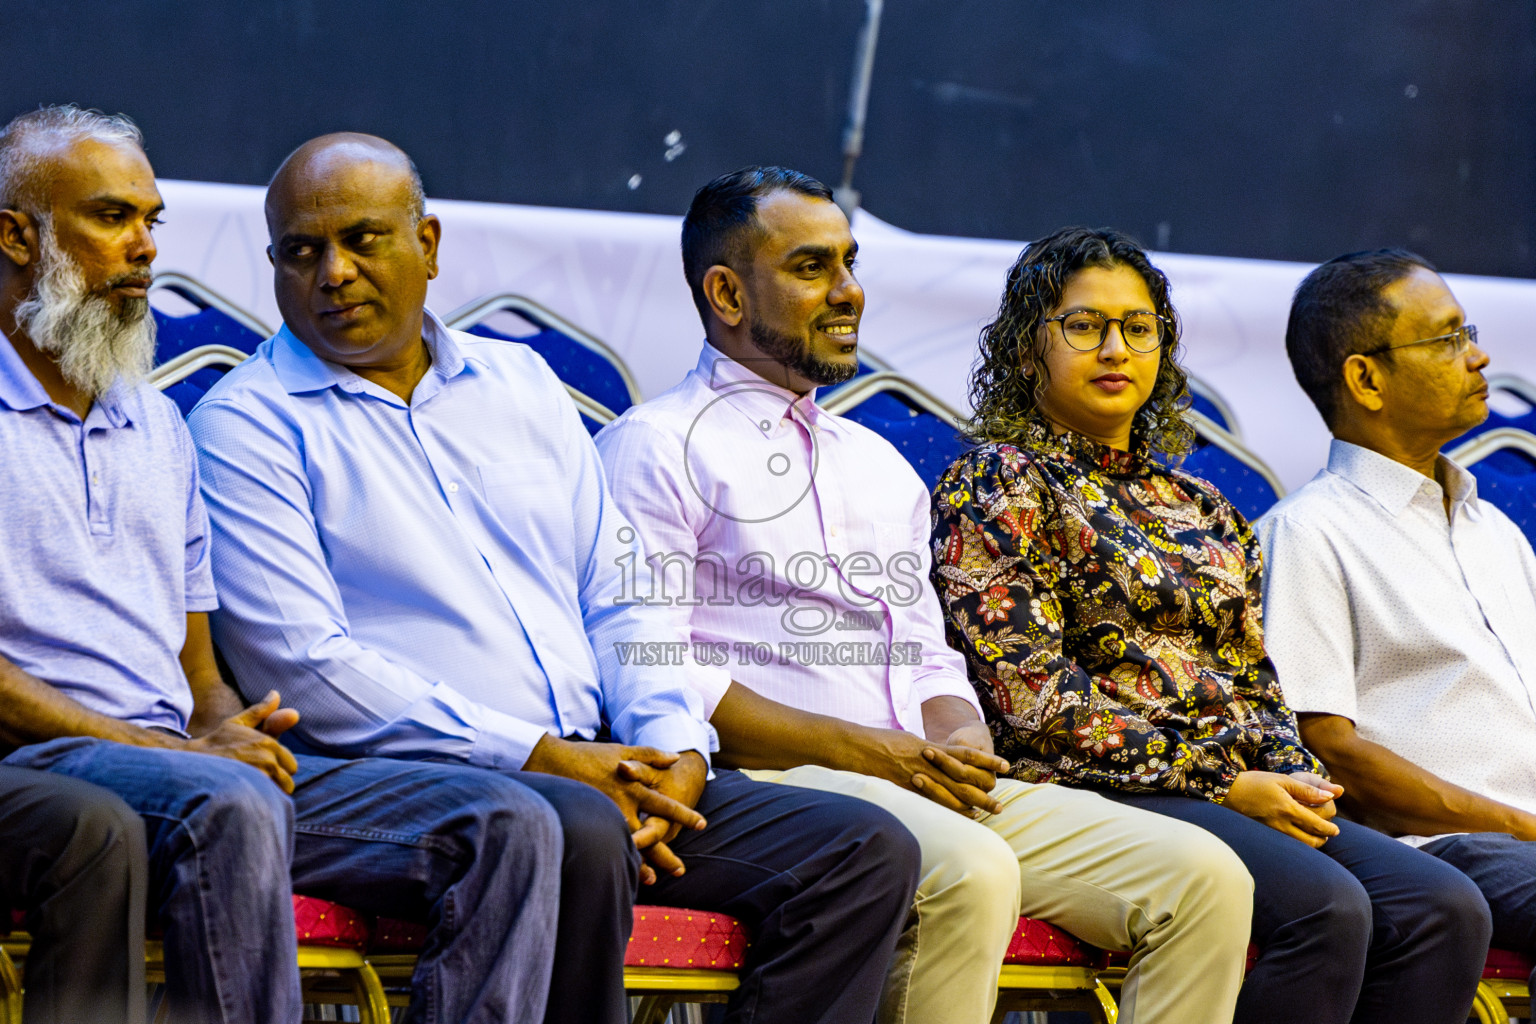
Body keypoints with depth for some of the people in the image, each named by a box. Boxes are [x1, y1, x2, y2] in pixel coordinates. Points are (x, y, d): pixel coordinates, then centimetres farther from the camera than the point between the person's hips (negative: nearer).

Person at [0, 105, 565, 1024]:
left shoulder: (157, 424, 27)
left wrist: (228, 728, 0)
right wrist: (156, 745, -15)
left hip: (186, 756, 7)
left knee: (509, 824, -13)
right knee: (228, 806, -40)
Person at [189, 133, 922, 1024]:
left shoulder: (521, 383, 21)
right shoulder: (248, 426, 2)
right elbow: (305, 667, -10)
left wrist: (675, 748, -2)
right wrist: (542, 758, -15)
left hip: (594, 770, 6)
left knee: (869, 850, -10)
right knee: (580, 836, -38)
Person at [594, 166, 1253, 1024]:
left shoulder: (879, 463, 28)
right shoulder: (657, 448, 3)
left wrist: (958, 738, 0)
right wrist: (864, 750, -14)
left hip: (928, 784, 7)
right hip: (769, 787, -7)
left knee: (1203, 878, -13)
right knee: (969, 874, -38)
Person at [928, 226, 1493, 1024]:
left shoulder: (1199, 508, 25)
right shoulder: (996, 487, 3)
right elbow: (1033, 698, -8)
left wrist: (1293, 780, -2)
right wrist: (1223, 784, -12)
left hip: (1242, 794, 7)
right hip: (1094, 793, -7)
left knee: (1445, 910, -19)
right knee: (1328, 905, -32)